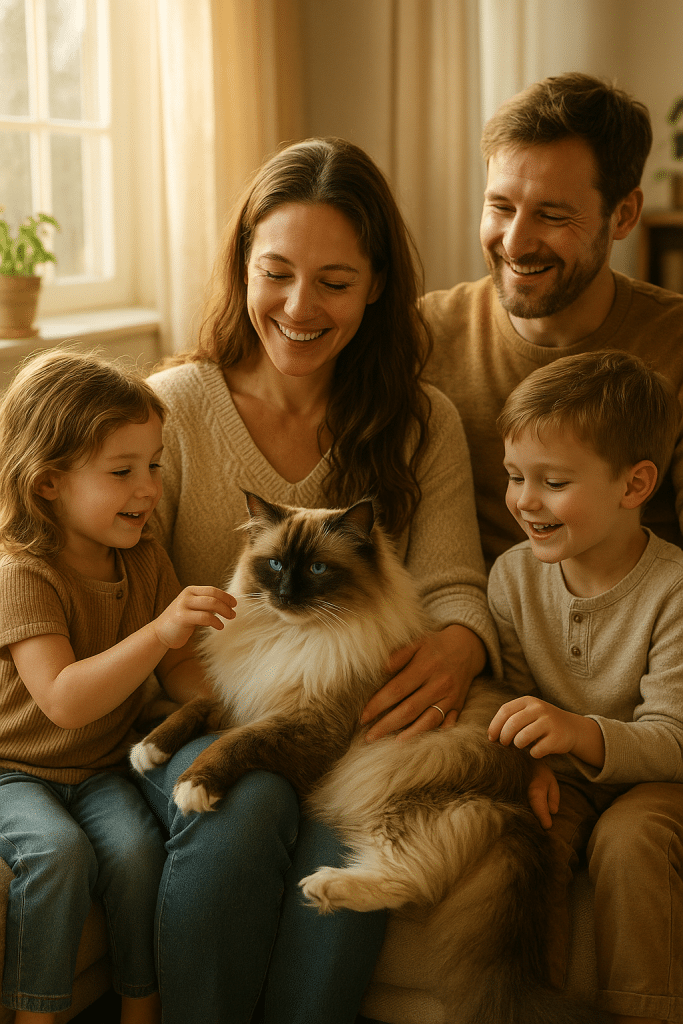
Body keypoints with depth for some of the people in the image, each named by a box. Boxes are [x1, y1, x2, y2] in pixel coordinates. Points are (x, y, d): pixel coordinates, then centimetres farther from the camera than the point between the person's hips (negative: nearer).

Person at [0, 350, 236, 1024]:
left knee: (135, 847, -22)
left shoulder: (145, 562, -1)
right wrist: (158, 632, -43)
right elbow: (64, 701, -34)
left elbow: (178, 669, 3)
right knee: (58, 849, -30)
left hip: (100, 766, 5)